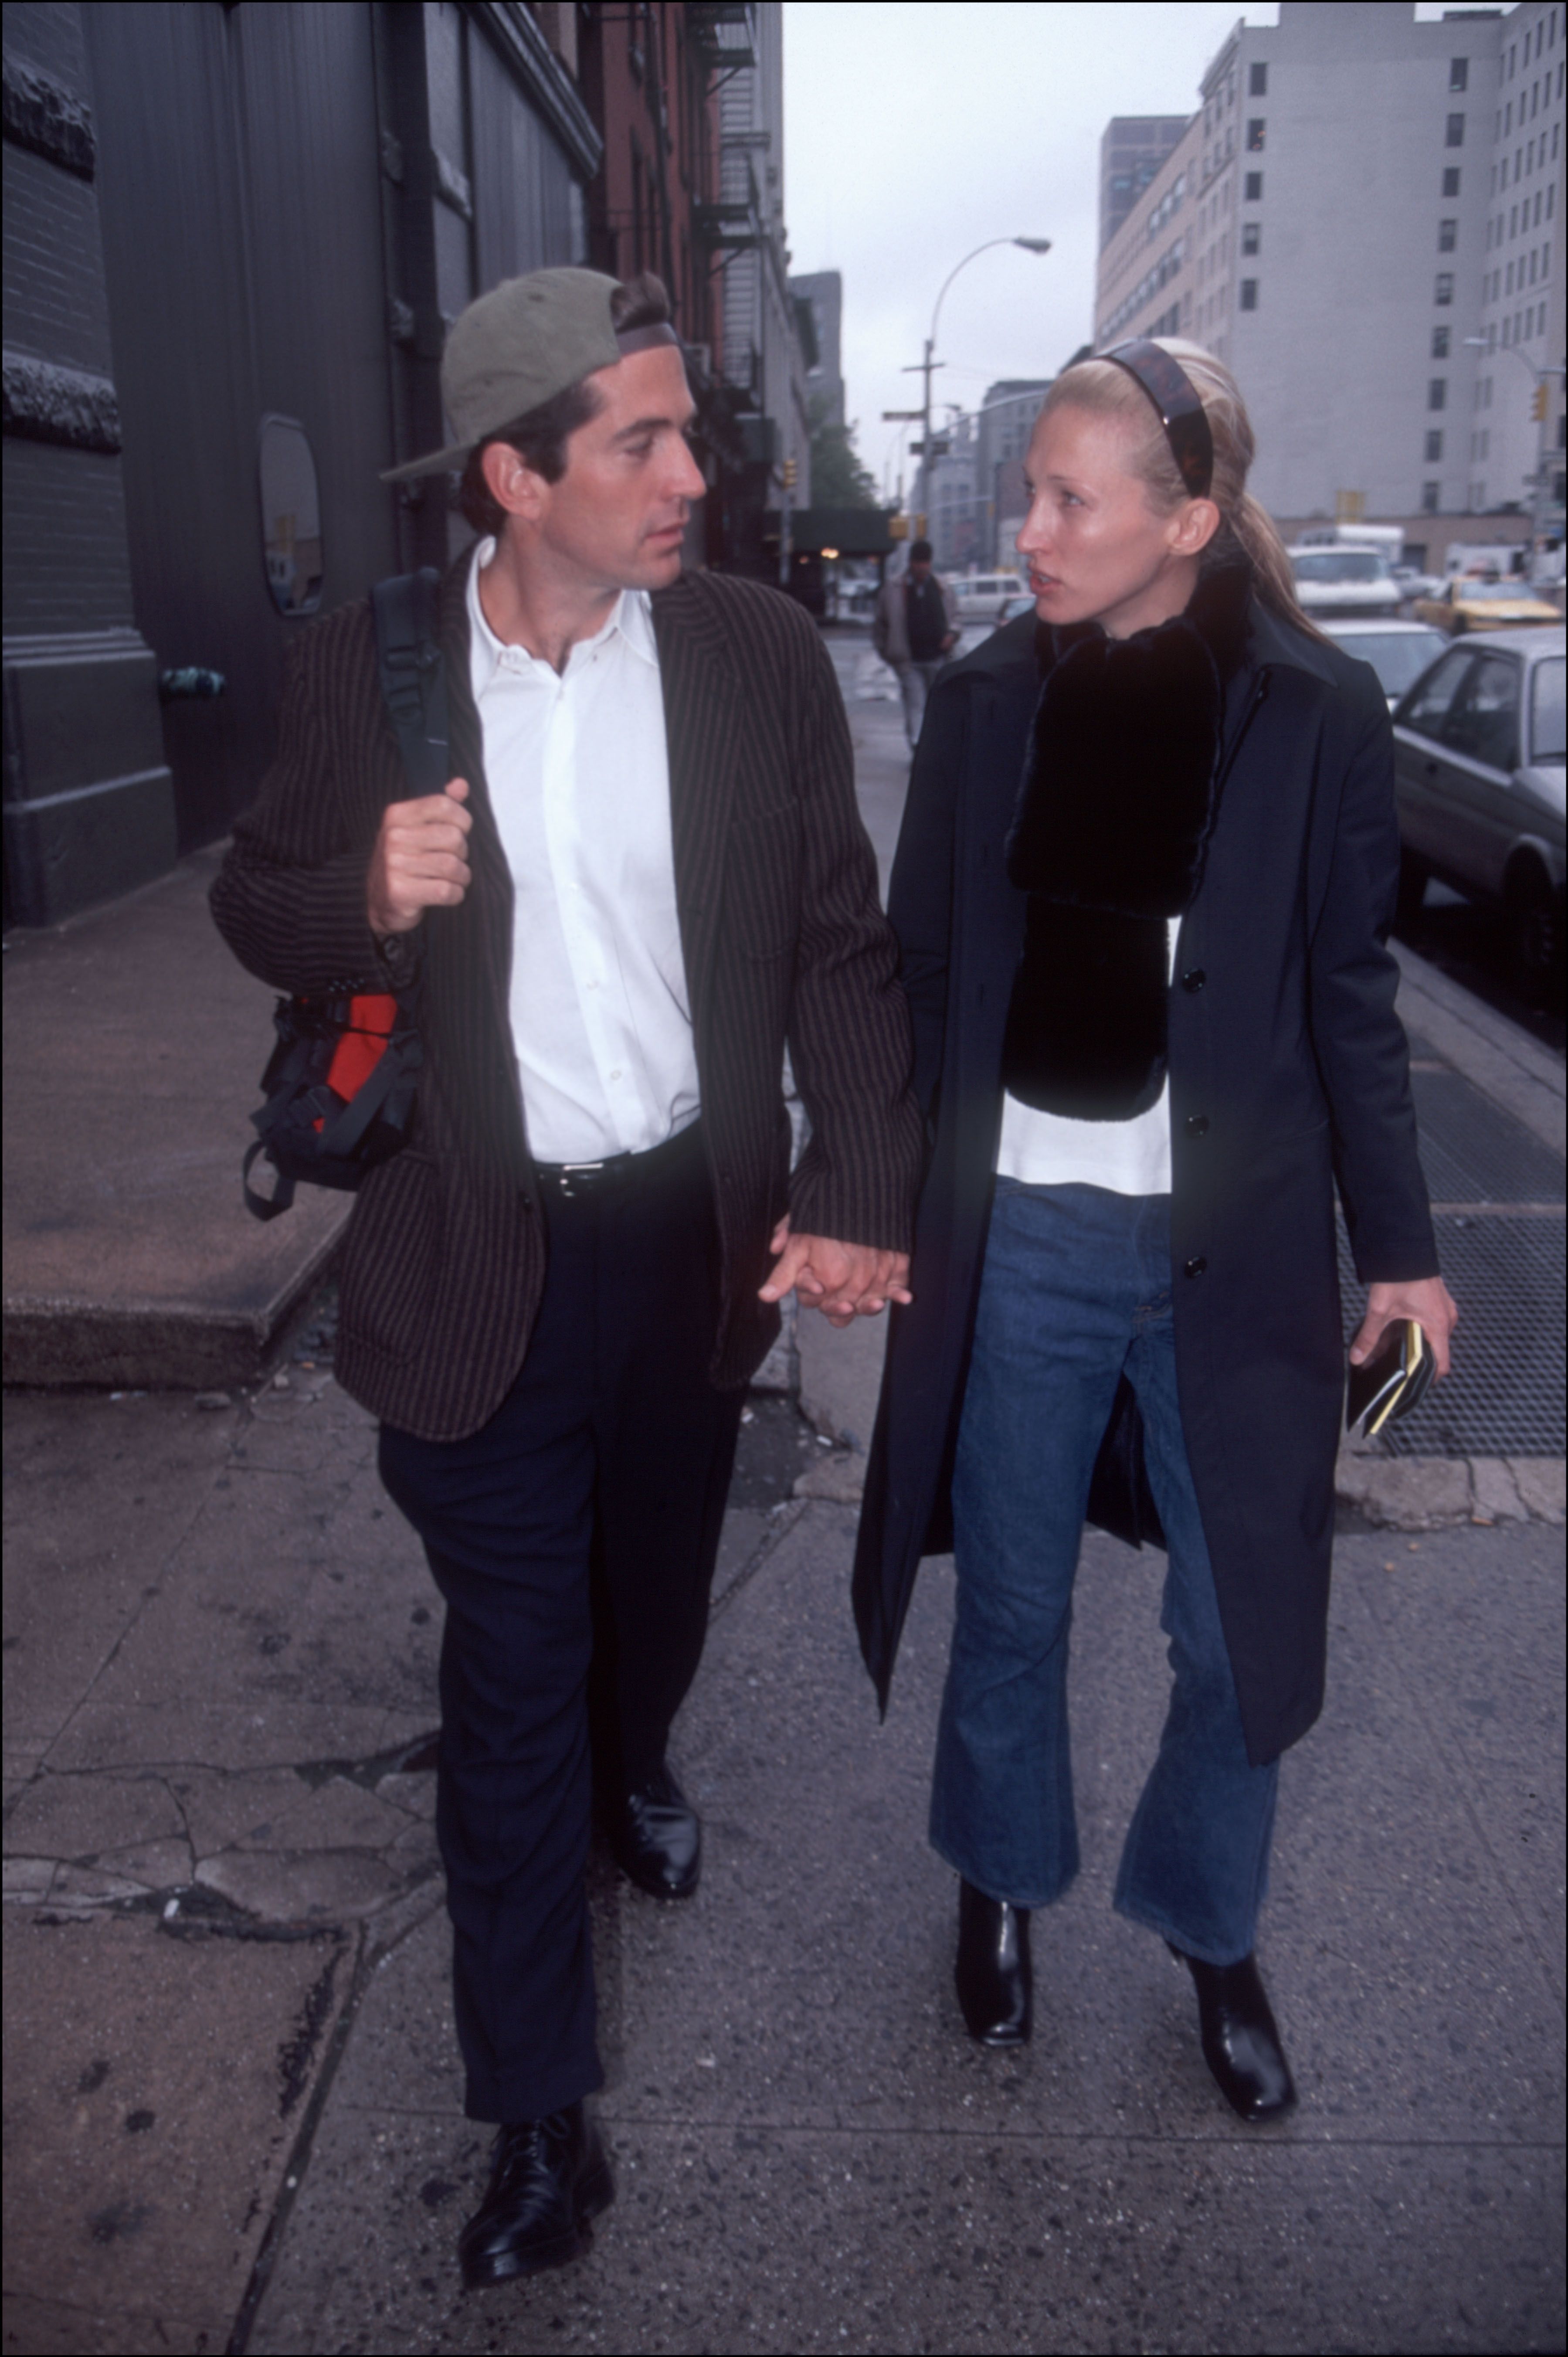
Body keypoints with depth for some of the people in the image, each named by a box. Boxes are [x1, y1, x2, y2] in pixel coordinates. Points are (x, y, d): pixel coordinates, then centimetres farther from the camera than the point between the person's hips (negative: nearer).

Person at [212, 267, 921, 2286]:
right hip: (487, 1260, -2)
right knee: (509, 1680, 7)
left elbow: (841, 942, -2)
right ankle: (539, 2115, 26)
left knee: (657, 1580, 24)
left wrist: (859, 1191, -14)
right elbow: (257, 903, 4)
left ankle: (635, 1764, 60)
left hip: (700, 1236, 2)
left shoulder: (758, 653, -4)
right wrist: (362, 897, -20)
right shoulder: (366, 665, -7)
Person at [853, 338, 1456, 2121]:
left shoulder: (1314, 713, -5)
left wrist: (1398, 1242, 3)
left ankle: (1209, 1934, 38)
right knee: (1010, 1607, 15)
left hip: (1229, 1248, -1)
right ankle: (1002, 1883, 42)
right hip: (1016, 1236, 2)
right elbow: (923, 966, 5)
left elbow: (1348, 997, 1)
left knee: (1242, 1635, 11)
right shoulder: (984, 701, 1)